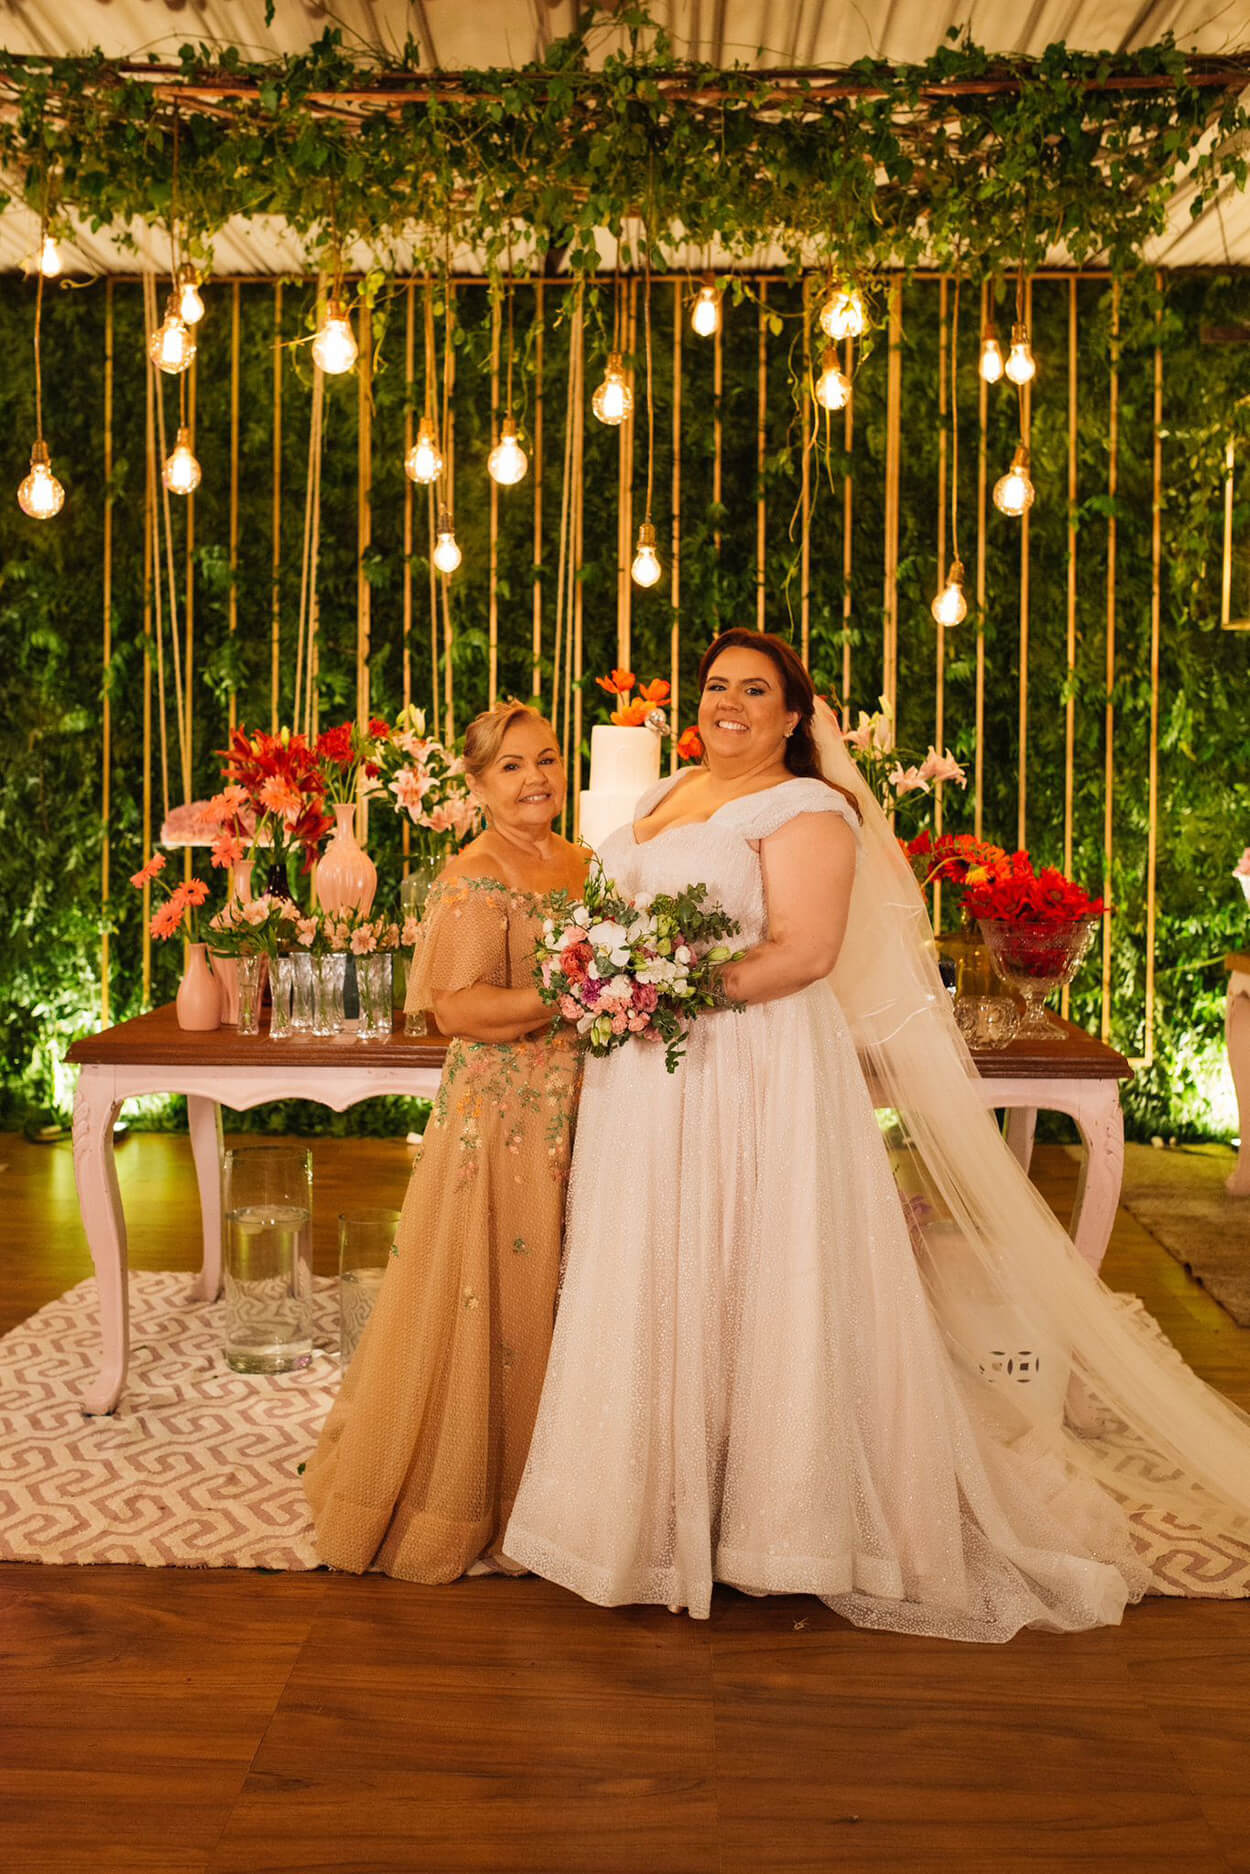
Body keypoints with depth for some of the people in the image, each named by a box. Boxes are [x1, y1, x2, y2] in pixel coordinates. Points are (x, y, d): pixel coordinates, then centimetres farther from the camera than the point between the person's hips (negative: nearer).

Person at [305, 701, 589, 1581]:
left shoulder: (581, 863, 12)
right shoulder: (475, 878, -12)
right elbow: (456, 1007, -20)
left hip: (577, 1113, 7)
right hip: (502, 1119, -7)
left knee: (556, 1293, 14)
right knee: (490, 1297, 1)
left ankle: (531, 1489, 29)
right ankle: (460, 1502, 19)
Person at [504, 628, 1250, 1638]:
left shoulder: (805, 808, -8)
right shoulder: (664, 796, 17)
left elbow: (806, 951, -19)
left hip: (757, 1072, -8)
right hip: (649, 1083, 8)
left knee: (757, 1280, -1)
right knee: (656, 1282, 12)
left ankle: (779, 1506, 14)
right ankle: (663, 1497, 25)